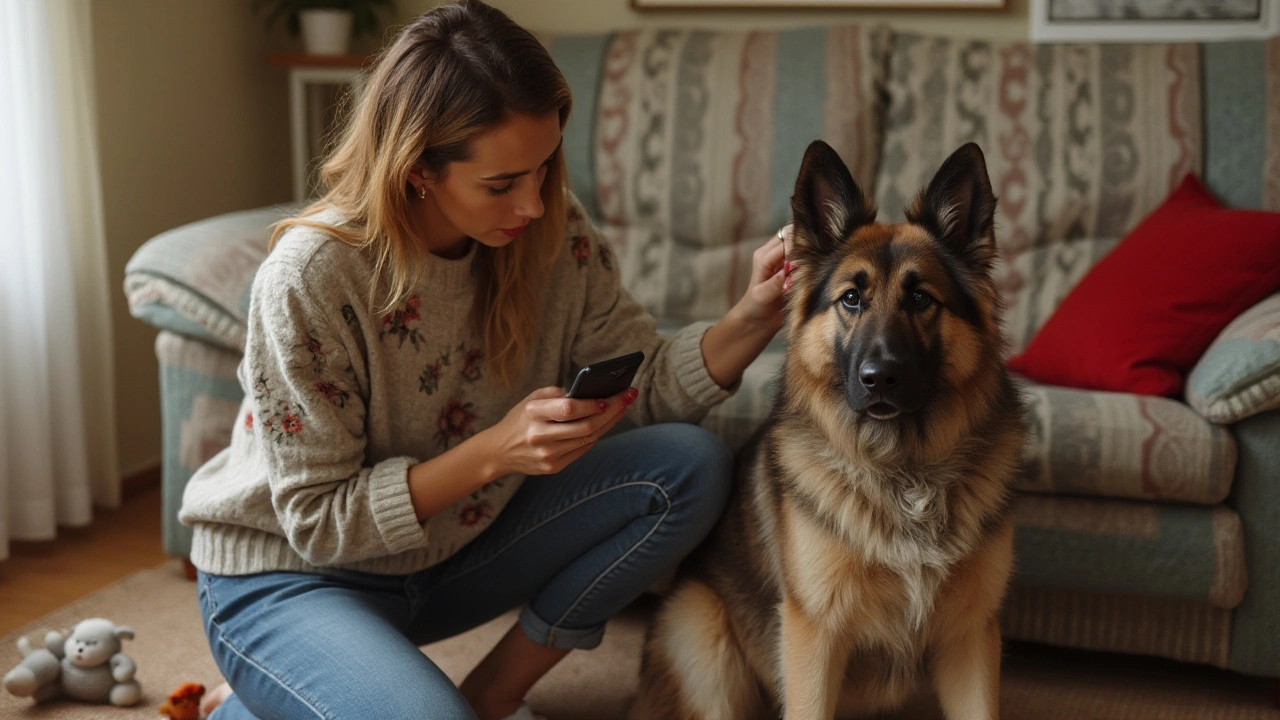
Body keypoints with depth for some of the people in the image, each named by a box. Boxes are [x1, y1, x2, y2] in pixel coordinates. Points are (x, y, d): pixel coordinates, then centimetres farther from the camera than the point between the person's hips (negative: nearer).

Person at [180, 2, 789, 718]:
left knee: (691, 465, -12)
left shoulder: (554, 233, -12)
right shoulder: (309, 276, -27)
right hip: (289, 575, -5)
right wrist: (495, 451, -34)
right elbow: (318, 521, -21)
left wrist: (752, 318, -26)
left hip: (451, 546, 6)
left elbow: (646, 381, -6)